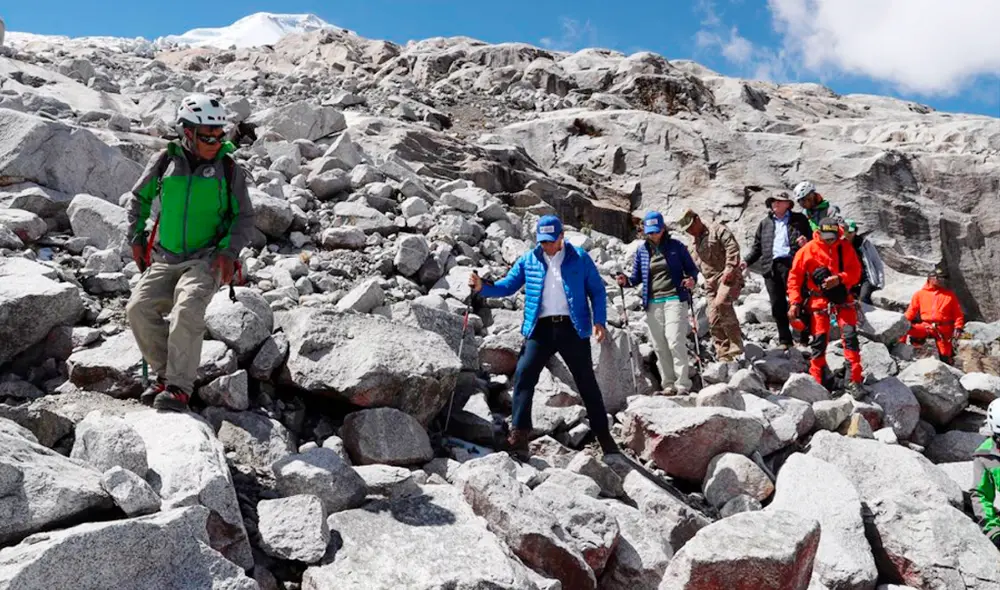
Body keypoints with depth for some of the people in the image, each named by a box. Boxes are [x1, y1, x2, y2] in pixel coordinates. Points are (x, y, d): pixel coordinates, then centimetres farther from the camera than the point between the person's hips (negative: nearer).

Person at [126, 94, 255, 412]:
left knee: (186, 310, -28)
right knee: (139, 308, -17)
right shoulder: (165, 161, 4)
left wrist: (229, 251, -10)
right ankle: (164, 374, -1)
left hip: (207, 259, -3)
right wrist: (136, 238, 12)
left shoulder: (229, 169, 0)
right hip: (165, 258, 3)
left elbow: (245, 218, 5)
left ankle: (179, 388, -21)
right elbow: (138, 198, 20)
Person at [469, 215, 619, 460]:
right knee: (523, 375, -14)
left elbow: (597, 290, 5)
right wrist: (483, 288, -10)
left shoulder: (580, 258, 2)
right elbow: (508, 286, 8)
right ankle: (520, 434, -9)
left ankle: (603, 434, 22)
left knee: (587, 382, 8)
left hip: (573, 328, -1)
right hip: (540, 329, 1)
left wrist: (599, 321, -7)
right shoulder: (528, 260, 6)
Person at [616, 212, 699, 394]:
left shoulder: (676, 246, 3)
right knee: (659, 346, 4)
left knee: (675, 341, -13)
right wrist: (626, 281, -5)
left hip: (674, 299, -3)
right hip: (652, 303, 3)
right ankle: (668, 383, 13)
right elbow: (637, 277, 16)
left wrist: (691, 279, -14)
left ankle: (683, 383, -6)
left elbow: (691, 268, 8)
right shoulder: (642, 251, 10)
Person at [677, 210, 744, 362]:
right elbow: (697, 264, 30)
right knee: (714, 319, 2)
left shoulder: (717, 229, -3)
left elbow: (732, 246, -14)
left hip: (728, 276, -8)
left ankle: (735, 345, -24)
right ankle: (723, 354, 9)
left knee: (721, 303, -30)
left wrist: (729, 269, -20)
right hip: (711, 281, 9)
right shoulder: (696, 242, 22)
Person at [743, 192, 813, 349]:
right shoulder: (765, 223, 21)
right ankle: (784, 340, 10)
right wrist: (747, 261, 8)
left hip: (792, 264, -3)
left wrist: (806, 241, -13)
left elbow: (811, 237, 10)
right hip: (771, 267, 3)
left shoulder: (799, 219, 12)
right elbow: (757, 246, 21)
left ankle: (803, 338, 2)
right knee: (777, 306, 3)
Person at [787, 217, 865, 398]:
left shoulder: (845, 247, 2)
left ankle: (855, 381, -4)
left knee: (850, 336, -9)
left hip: (842, 297, 1)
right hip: (819, 300, -1)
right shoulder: (807, 250, -3)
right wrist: (795, 302, -8)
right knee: (819, 340, -1)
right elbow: (795, 277, -1)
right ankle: (817, 382, 10)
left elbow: (855, 271, 0)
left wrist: (839, 278, -19)